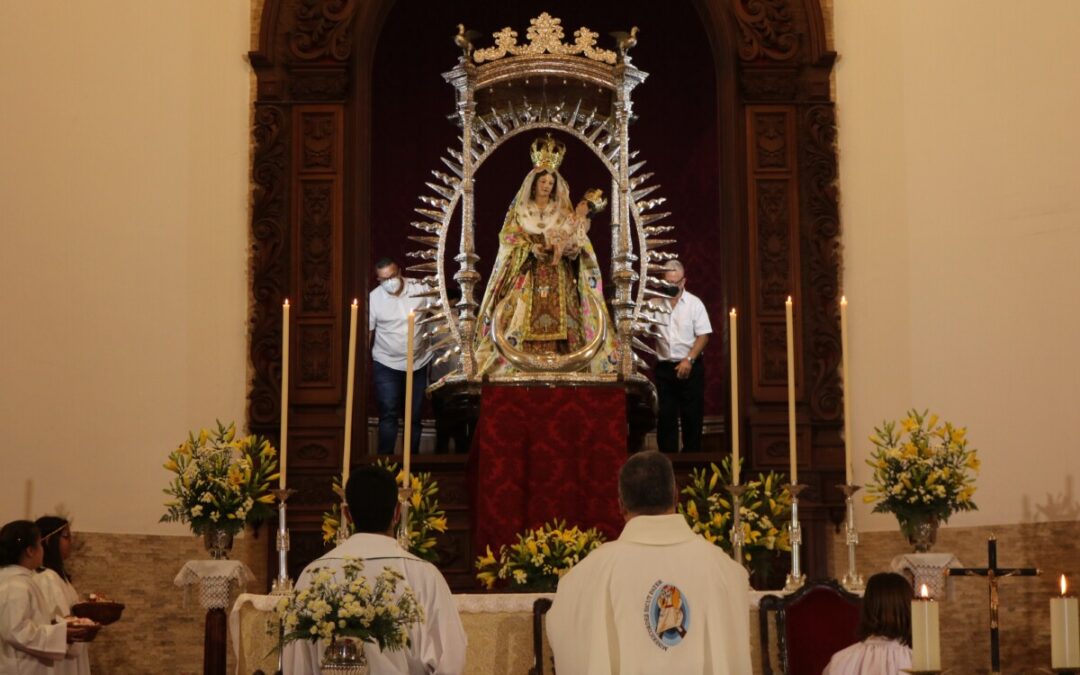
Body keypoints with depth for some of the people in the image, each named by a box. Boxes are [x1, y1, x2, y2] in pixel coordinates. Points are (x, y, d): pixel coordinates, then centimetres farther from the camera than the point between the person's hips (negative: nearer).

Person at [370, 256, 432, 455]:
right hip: (387, 365, -2)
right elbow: (367, 331, -5)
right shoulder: (373, 298, -8)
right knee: (388, 414, -10)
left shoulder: (420, 289, -6)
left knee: (415, 416, 10)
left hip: (418, 363, 2)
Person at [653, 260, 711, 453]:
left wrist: (689, 360, -14)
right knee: (666, 415, 4)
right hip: (664, 368, 2)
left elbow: (703, 335, -5)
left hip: (690, 367, -2)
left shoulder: (694, 303, -2)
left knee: (692, 415, 2)